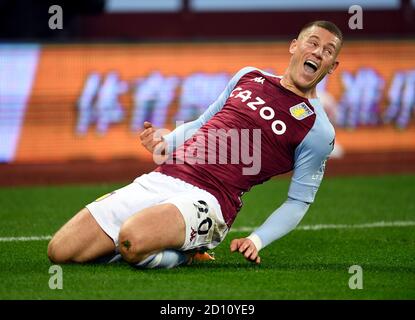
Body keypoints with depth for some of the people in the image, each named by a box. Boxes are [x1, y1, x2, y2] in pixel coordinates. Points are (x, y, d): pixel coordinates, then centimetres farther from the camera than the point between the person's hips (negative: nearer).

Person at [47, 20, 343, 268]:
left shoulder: (317, 130, 3)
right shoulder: (249, 76, 19)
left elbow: (298, 202, 5)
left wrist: (256, 240, -10)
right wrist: (164, 143, 9)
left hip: (206, 200, -6)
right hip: (159, 179, 6)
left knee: (132, 239, -38)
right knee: (60, 251, -7)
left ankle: (183, 255, -7)